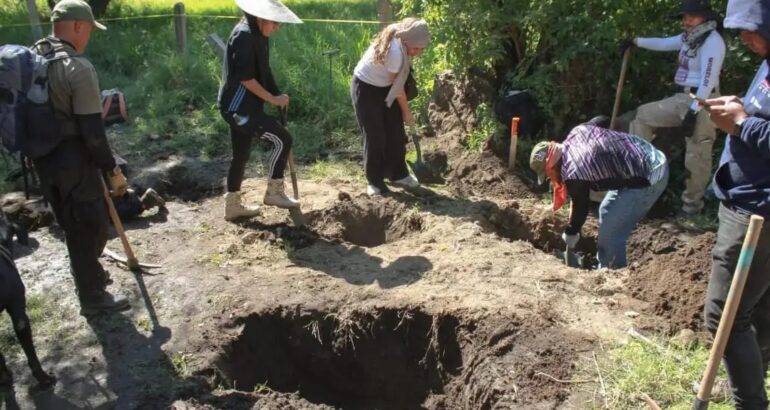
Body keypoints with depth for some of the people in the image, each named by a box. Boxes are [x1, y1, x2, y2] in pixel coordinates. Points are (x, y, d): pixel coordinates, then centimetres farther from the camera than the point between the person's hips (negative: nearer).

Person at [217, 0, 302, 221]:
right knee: (282, 139, -10)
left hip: (242, 106, 10)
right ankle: (274, 192, 2)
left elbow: (261, 72, 17)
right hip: (237, 106, -10)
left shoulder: (258, 35, 13)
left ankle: (232, 206, 26)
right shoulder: (244, 35, -17)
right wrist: (273, 99, -15)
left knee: (241, 154, 16)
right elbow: (245, 77, -21)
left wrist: (277, 95, 4)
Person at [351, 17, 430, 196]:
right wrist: (407, 112, -8)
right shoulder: (395, 51, -34)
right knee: (375, 136, -5)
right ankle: (374, 181, 9)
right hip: (365, 88, -8)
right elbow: (398, 86, -21)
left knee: (396, 132, 8)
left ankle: (398, 175, 21)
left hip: (384, 86, 8)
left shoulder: (399, 40, -11)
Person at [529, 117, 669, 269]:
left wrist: (571, 234, 15)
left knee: (610, 235, -4)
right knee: (607, 212, 22)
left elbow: (581, 208, -3)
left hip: (648, 179, -11)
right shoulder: (578, 131, 2)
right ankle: (605, 269, 34)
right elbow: (602, 120, 21)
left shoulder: (572, 174, -19)